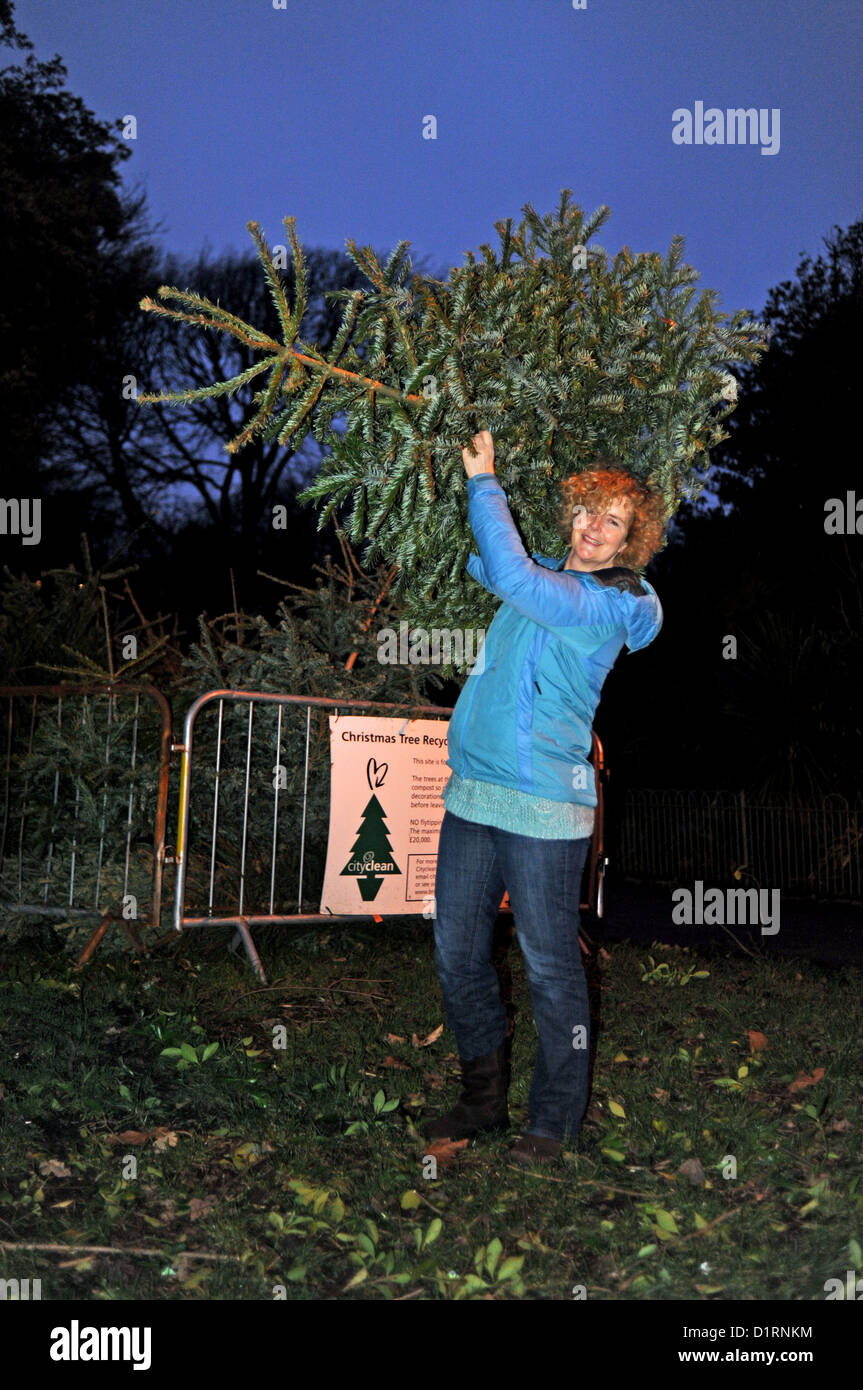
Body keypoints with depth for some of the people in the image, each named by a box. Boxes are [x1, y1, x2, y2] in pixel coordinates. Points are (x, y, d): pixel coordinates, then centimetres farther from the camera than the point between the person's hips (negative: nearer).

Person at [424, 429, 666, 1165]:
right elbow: (482, 560, 34)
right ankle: (484, 1098, 26)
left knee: (549, 964, 1)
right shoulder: (548, 580, 14)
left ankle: (555, 1119, 15)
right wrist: (483, 484, 20)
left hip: (544, 806, -8)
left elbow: (511, 573, -22)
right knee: (457, 952, 11)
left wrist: (485, 482, -11)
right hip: (472, 794, 8)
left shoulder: (611, 605, -9)